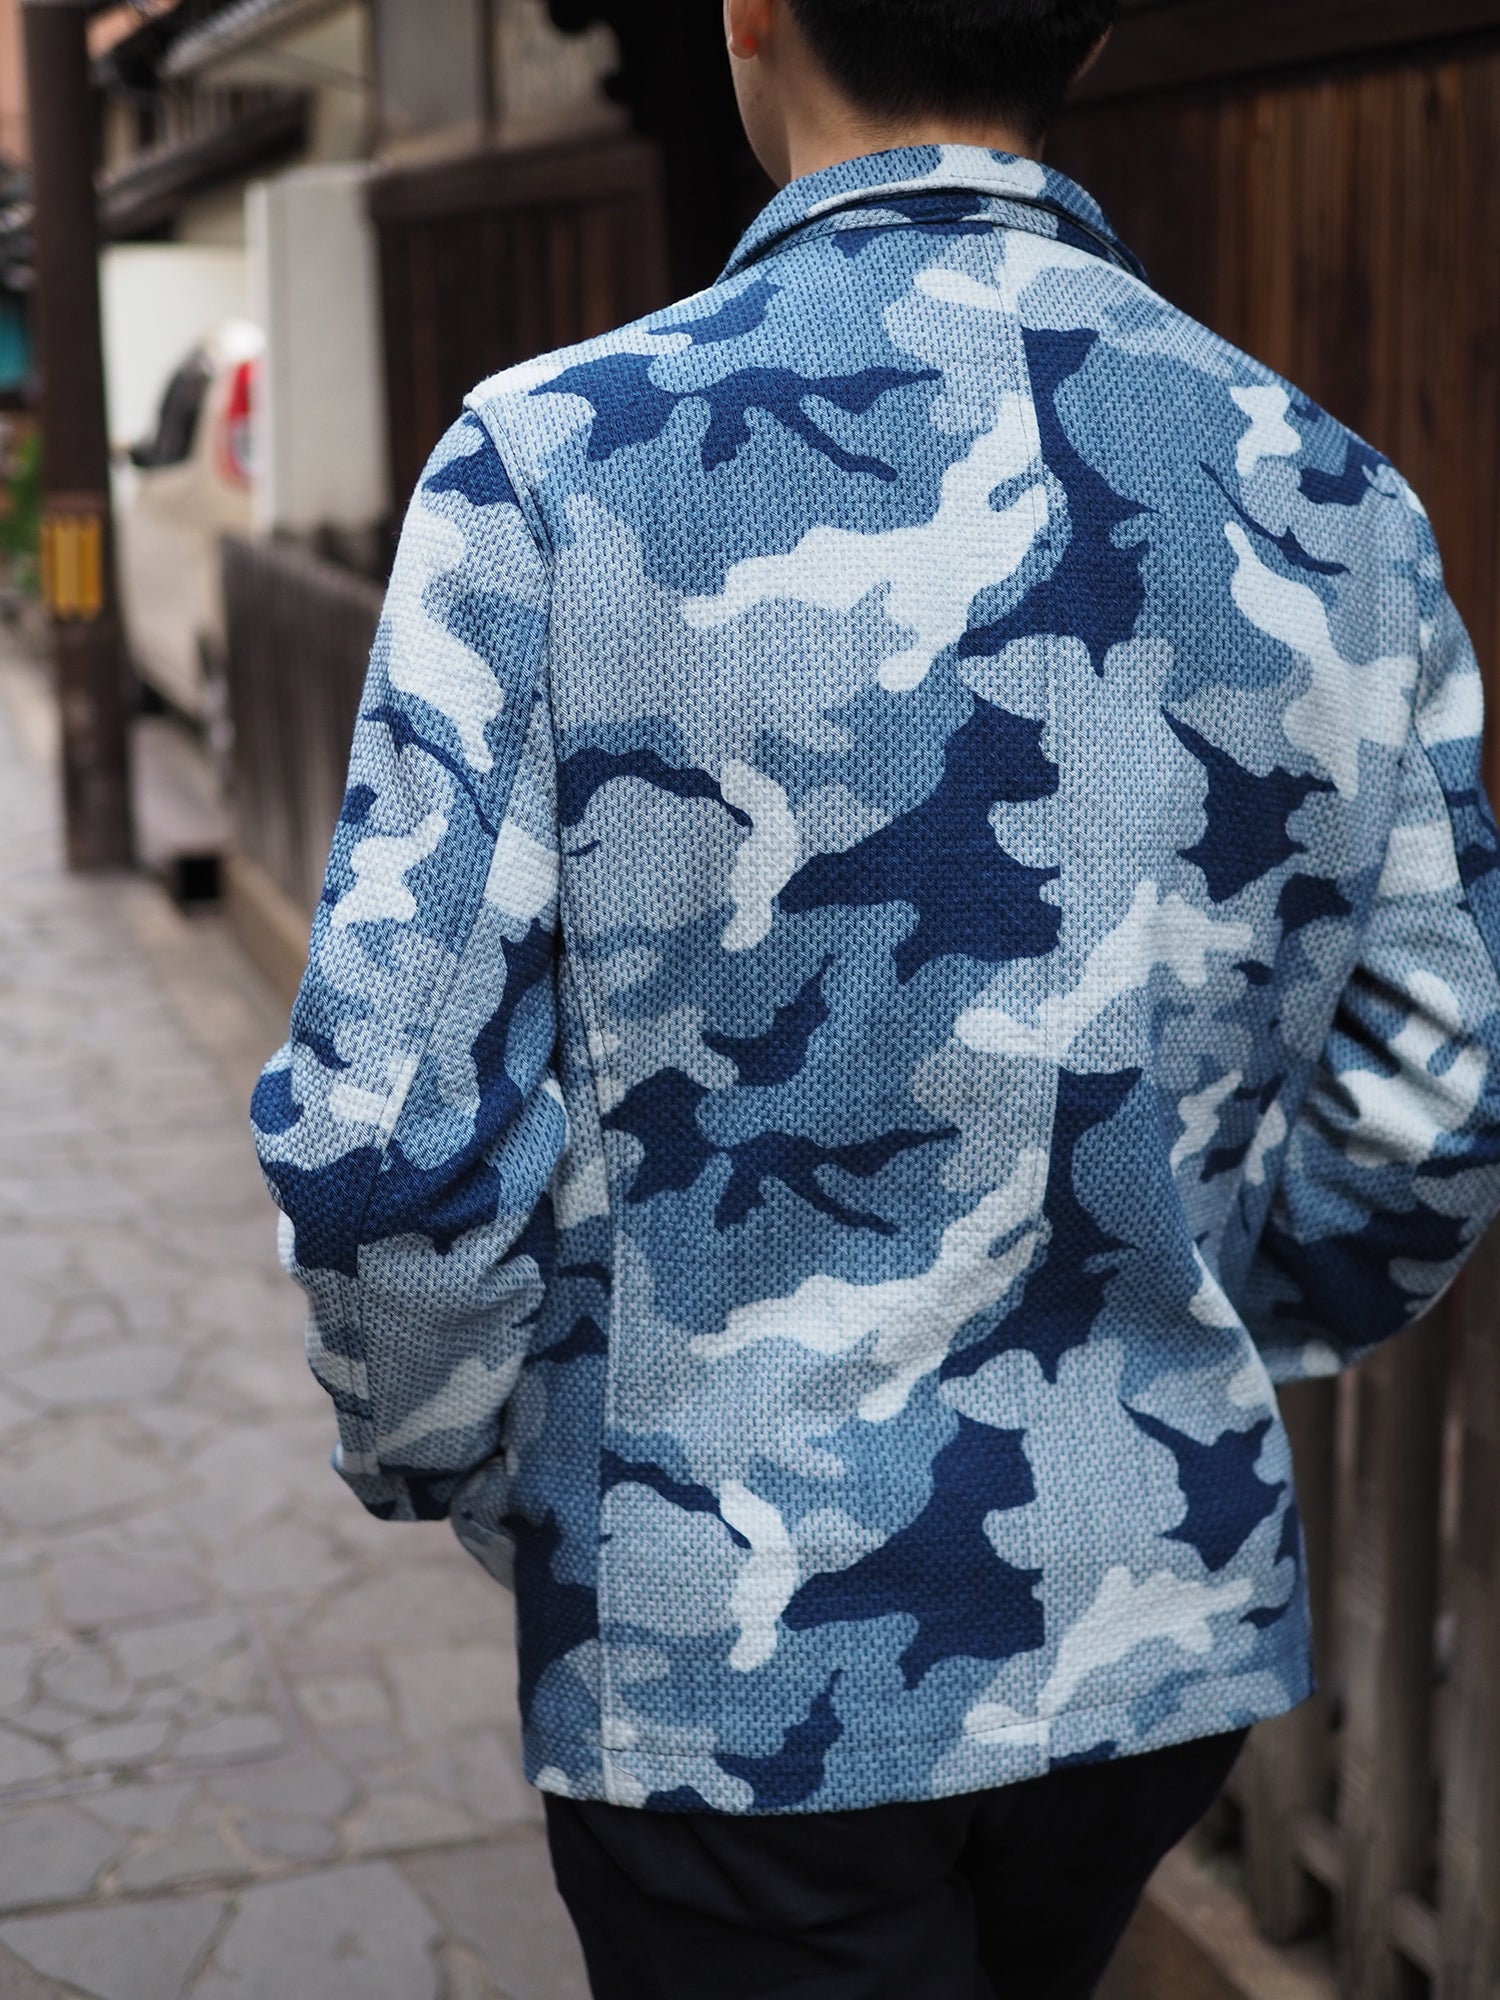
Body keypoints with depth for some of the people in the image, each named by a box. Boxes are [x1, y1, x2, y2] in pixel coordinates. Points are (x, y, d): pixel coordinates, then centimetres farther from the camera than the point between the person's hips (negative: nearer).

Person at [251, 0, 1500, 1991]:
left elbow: (393, 1132, -18)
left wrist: (446, 1464, 2)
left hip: (733, 1640, -4)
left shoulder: (559, 463, -16)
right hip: (1166, 1610, 5)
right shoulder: (1334, 505, -5)